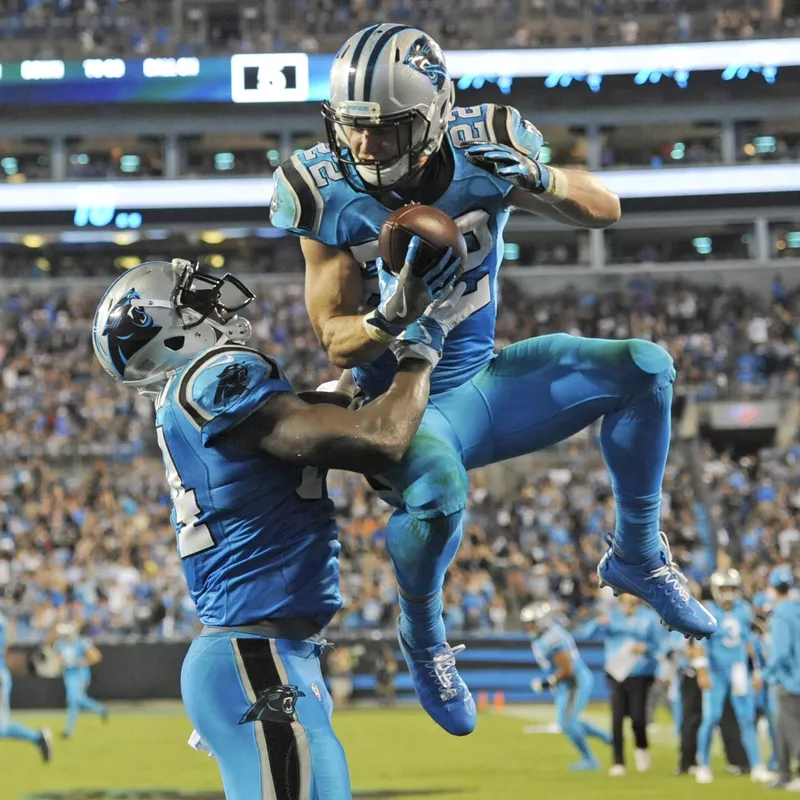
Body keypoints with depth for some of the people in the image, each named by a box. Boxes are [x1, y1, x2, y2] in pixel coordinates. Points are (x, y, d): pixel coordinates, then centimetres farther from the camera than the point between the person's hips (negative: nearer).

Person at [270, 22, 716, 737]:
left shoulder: (480, 150, -12)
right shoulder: (331, 195, -17)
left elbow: (604, 211, -5)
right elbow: (336, 340, -13)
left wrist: (536, 180, -27)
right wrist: (390, 319, -37)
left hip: (483, 381, 3)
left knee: (643, 368, -15)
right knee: (437, 491, -37)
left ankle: (637, 554, 6)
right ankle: (422, 634, -2)